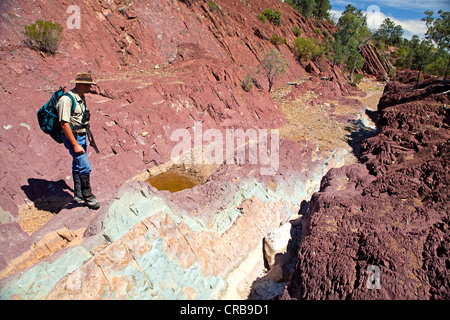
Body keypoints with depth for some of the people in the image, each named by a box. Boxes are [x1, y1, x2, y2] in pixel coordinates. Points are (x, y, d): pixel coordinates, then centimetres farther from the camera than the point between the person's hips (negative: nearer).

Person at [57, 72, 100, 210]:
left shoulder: (81, 98, 9)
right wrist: (75, 145, -24)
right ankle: (88, 197, 3)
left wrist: (87, 137, 21)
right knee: (85, 167, -11)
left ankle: (78, 195, 29)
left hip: (82, 136, 9)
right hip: (72, 137, -9)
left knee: (78, 166, 17)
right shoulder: (66, 99, -19)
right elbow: (64, 123, -22)